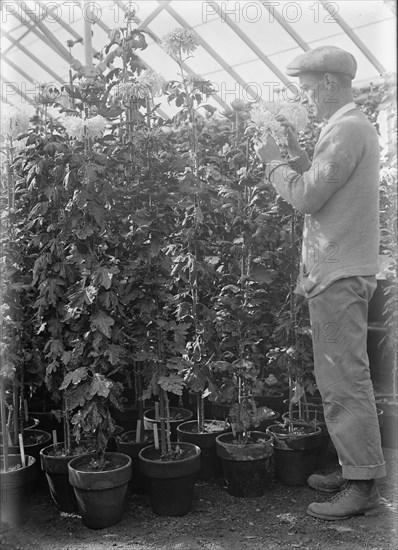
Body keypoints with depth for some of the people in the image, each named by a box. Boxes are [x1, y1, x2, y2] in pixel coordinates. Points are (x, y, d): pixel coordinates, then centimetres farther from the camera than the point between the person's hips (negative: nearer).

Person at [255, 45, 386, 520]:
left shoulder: (347, 130, -14)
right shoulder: (353, 126, 20)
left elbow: (305, 196, -19)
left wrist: (273, 162, -4)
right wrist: (295, 150, 11)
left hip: (338, 274, -11)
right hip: (340, 269, 11)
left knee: (344, 380, -4)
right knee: (339, 377, 15)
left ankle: (363, 486, 7)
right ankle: (352, 469, 26)